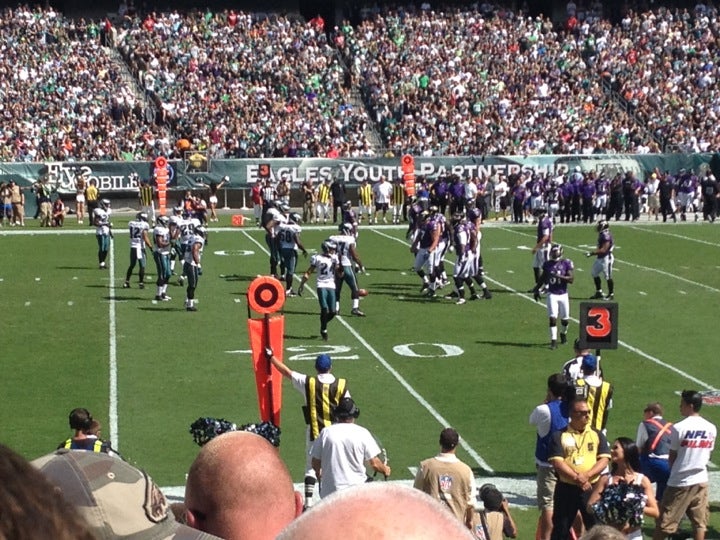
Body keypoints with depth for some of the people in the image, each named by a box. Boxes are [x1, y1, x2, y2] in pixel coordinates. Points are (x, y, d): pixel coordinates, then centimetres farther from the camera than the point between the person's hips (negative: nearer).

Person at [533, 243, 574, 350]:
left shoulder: (567, 263, -8)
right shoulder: (547, 264, 1)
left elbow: (571, 279, -16)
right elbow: (543, 278, 16)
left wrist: (558, 276, -25)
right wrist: (537, 289, 12)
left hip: (563, 295, -1)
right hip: (552, 294, 1)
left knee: (565, 319, 11)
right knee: (552, 318, -9)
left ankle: (563, 333, 41)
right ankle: (553, 341, -7)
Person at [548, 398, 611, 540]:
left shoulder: (597, 435, 7)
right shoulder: (559, 436, 1)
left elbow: (604, 460, -2)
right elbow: (557, 462, -8)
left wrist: (586, 476, -17)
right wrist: (577, 478, -19)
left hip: (592, 489, 1)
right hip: (566, 489, -1)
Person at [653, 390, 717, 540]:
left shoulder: (679, 427, -14)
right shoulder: (711, 428, 1)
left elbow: (672, 458, -6)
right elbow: (708, 454, 8)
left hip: (680, 482, -5)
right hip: (701, 481, 5)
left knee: (664, 523, 5)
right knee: (699, 522, 9)